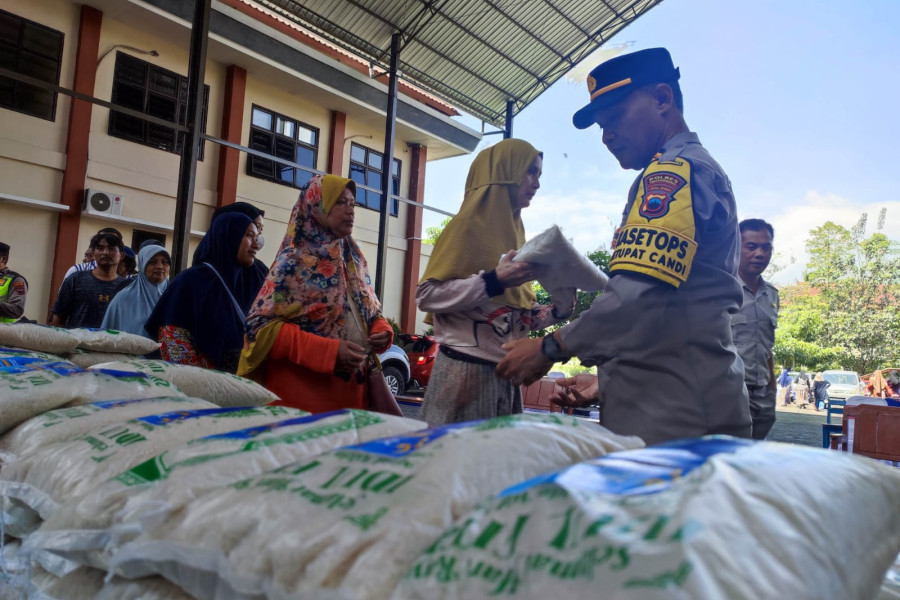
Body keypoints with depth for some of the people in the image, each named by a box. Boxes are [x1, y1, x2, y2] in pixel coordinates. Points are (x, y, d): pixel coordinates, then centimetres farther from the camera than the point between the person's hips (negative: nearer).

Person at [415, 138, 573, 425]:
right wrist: (493, 281, -20)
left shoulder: (512, 231, 16)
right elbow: (426, 296, -14)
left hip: (506, 376, 8)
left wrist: (556, 312, 3)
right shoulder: (472, 223, -6)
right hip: (467, 371, -7)